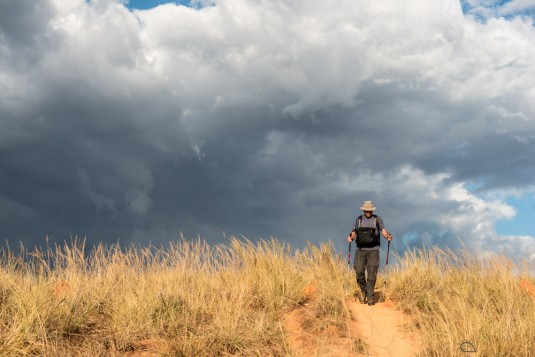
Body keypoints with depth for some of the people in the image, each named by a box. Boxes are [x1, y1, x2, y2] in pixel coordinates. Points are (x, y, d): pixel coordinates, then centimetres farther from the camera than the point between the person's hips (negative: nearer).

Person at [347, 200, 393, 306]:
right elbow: (353, 233, 11)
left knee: (372, 273, -7)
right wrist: (350, 238, -10)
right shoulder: (358, 220, 11)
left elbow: (383, 231, 4)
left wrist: (388, 236, -17)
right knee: (359, 271, -7)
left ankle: (370, 296, 0)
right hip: (360, 250, 2)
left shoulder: (377, 219, 6)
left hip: (373, 250, -2)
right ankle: (363, 290, 20)